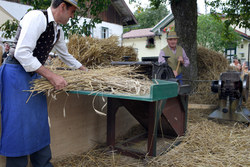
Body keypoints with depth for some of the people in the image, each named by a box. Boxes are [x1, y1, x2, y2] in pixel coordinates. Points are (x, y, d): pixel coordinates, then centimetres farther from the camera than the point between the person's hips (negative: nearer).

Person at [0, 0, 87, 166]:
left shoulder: (58, 30, 10)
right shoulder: (37, 17, -17)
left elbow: (66, 56, 25)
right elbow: (22, 53, -25)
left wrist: (86, 70, 29)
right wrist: (51, 76, -26)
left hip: (35, 74, 9)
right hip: (17, 73, -8)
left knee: (40, 122, 11)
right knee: (19, 124, -4)